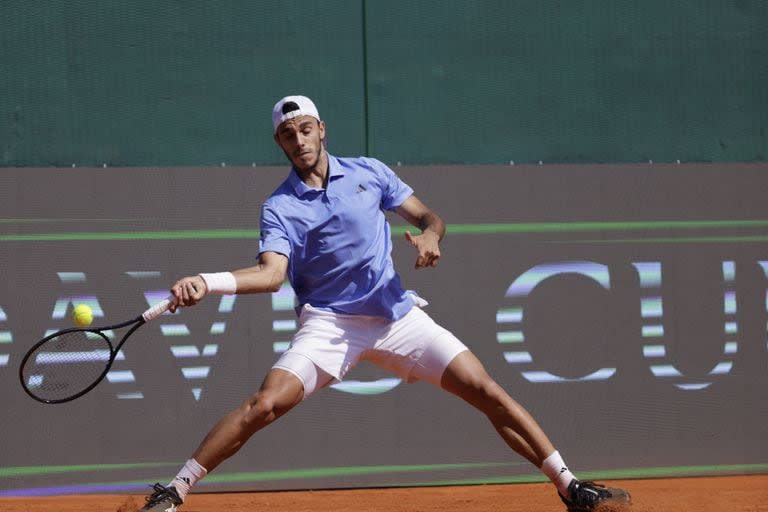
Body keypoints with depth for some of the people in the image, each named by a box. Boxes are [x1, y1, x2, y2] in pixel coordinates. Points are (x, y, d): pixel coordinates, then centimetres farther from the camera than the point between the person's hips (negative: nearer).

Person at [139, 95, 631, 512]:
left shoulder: (369, 173, 6)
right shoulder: (279, 208, -1)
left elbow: (430, 217, 11)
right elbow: (271, 274, -17)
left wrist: (430, 236, -14)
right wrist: (207, 283, -35)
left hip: (398, 316, 2)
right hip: (329, 324, -2)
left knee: (487, 391, -7)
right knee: (266, 403, -22)